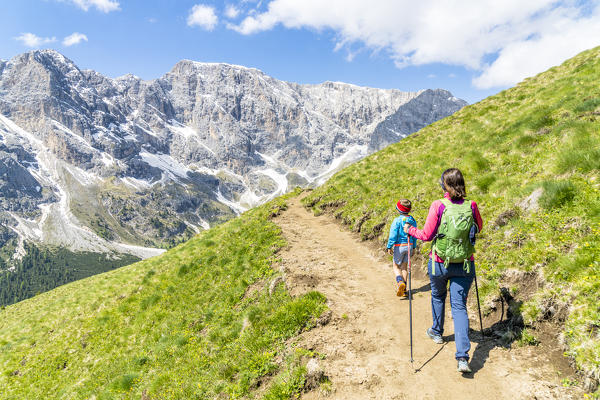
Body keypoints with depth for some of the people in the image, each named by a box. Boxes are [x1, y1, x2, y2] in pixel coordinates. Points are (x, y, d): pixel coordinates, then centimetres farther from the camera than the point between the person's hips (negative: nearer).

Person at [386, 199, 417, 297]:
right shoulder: (412, 220, 2)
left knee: (396, 266, 10)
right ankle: (403, 290, 16)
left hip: (399, 246, -5)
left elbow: (393, 235, -15)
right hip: (409, 245, 5)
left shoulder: (397, 220, -16)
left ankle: (400, 282, -17)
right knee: (404, 267, 14)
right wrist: (414, 247, 20)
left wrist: (389, 247, -7)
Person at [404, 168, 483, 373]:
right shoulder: (471, 206, -5)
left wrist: (410, 230, 5)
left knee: (438, 296, 25)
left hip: (440, 263, -2)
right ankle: (463, 357, -5)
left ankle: (437, 332, 46)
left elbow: (427, 235, -12)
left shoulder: (438, 206, -16)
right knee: (459, 306, 5)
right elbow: (479, 227, 14)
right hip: (464, 265, 2)